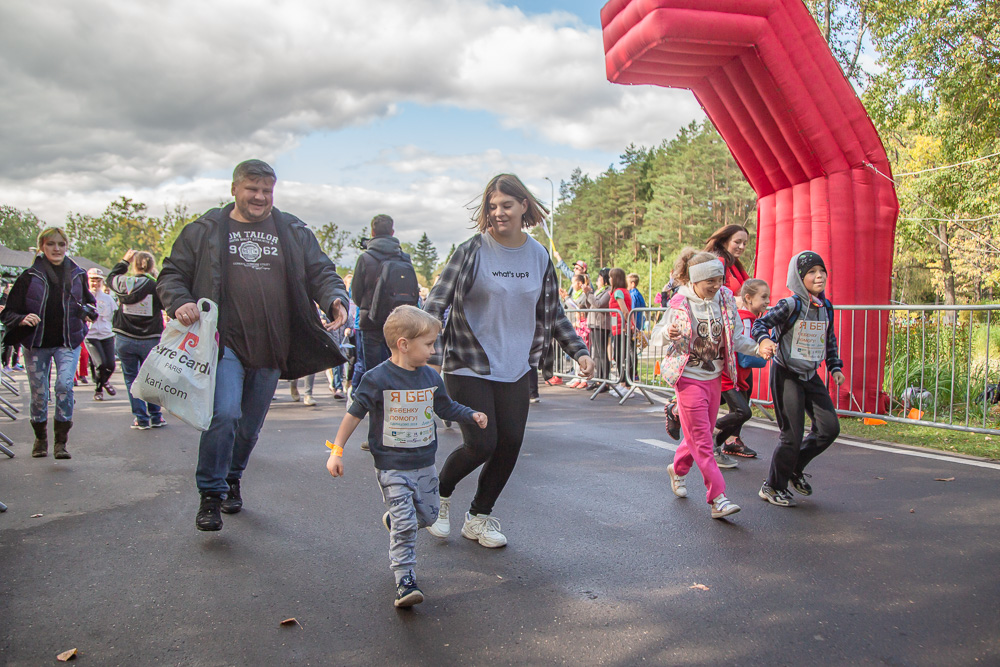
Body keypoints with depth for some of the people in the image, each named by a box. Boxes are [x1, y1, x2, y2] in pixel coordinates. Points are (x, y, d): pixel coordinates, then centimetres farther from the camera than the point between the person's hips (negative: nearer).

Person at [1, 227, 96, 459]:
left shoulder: (77, 274, 4)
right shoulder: (29, 276, -2)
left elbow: (88, 301, 20)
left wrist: (88, 311, -3)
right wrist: (23, 319, -22)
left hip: (68, 341, 0)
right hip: (36, 343, 0)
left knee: (65, 385, -18)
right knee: (38, 392, 7)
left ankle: (60, 442, -9)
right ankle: (40, 438, 29)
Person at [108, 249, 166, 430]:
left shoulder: (123, 283, -3)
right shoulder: (156, 286, -12)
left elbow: (111, 277, 19)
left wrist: (124, 261, 27)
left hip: (124, 340, 1)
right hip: (150, 340, -1)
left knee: (131, 378, 10)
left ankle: (141, 418, 7)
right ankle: (156, 417, 14)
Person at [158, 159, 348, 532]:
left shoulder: (294, 232, 11)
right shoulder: (205, 231, 6)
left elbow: (321, 272, 10)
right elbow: (171, 275, 8)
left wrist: (335, 298, -11)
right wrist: (179, 303, -14)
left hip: (271, 349, 3)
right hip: (224, 342, -3)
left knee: (251, 424, 14)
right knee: (224, 413, -20)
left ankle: (232, 479, 38)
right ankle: (210, 494, -3)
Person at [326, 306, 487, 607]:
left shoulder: (431, 377, 2)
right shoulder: (377, 379, -15)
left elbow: (446, 407, 18)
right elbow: (354, 414, -8)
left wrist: (471, 416, 6)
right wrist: (336, 450, -8)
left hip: (424, 464, 6)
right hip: (391, 467, -6)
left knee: (428, 515, 16)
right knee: (405, 524, -9)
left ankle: (394, 520, 45)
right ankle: (405, 581, 2)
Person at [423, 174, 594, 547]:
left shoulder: (539, 257, 5)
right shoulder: (473, 251, -8)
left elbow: (553, 314, 15)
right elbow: (436, 303, -10)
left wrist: (579, 352, 5)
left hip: (515, 368, 5)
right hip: (469, 366, -4)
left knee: (510, 444, 4)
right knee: (481, 444, -10)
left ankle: (479, 517, 26)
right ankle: (440, 494, 22)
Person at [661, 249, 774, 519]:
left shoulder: (726, 299, -1)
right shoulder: (680, 303, -12)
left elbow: (735, 338, 5)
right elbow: (670, 340, -3)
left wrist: (757, 348, -12)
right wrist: (672, 336, -26)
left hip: (714, 377, 5)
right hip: (689, 377, -5)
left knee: (701, 433, 16)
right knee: (702, 439, -6)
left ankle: (678, 469, 42)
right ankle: (718, 498, -4)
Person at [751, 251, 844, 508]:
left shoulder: (826, 307, 4)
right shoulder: (791, 305, -16)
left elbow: (830, 340, 17)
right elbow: (760, 323, -20)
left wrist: (835, 367, 12)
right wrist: (764, 340, -39)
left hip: (811, 376, 7)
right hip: (786, 374, -7)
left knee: (829, 428, 3)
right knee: (792, 435, -4)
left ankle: (795, 469, 26)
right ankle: (772, 487, 15)